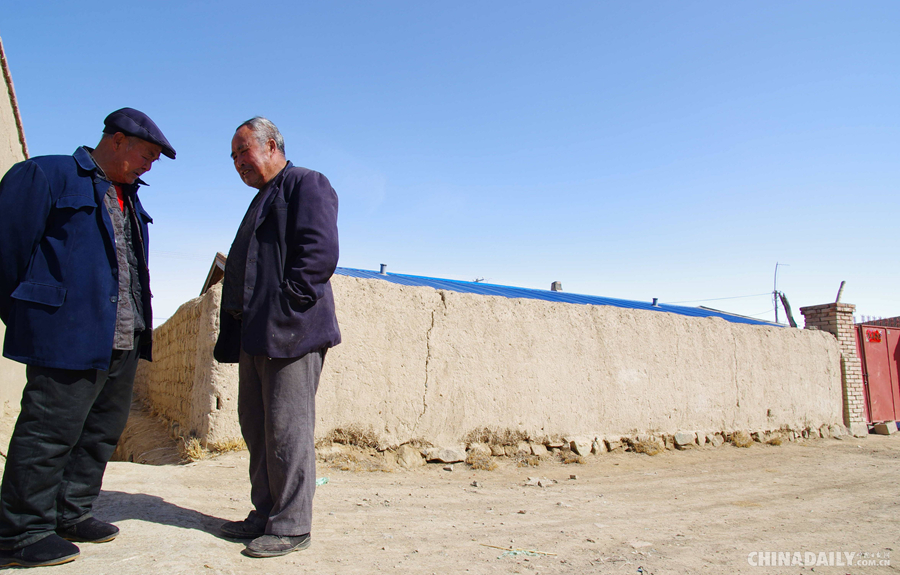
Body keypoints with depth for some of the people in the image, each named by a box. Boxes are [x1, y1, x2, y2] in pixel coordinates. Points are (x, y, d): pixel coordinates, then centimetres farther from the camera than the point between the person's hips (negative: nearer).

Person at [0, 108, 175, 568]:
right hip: (68, 337, -8)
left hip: (123, 341, 8)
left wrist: (138, 327, 17)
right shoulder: (44, 175, -4)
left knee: (103, 430, 14)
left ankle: (71, 515, 28)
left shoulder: (127, 197, 19)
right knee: (50, 432, -1)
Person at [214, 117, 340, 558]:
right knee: (257, 427, 13)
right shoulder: (263, 200, 27)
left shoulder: (306, 184, -1)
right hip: (256, 334, 10)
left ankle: (292, 526, 5)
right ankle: (266, 514, 25)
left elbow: (320, 252, -16)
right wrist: (238, 329, 16)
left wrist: (284, 307, -18)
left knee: (287, 430, -6)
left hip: (290, 331, -10)